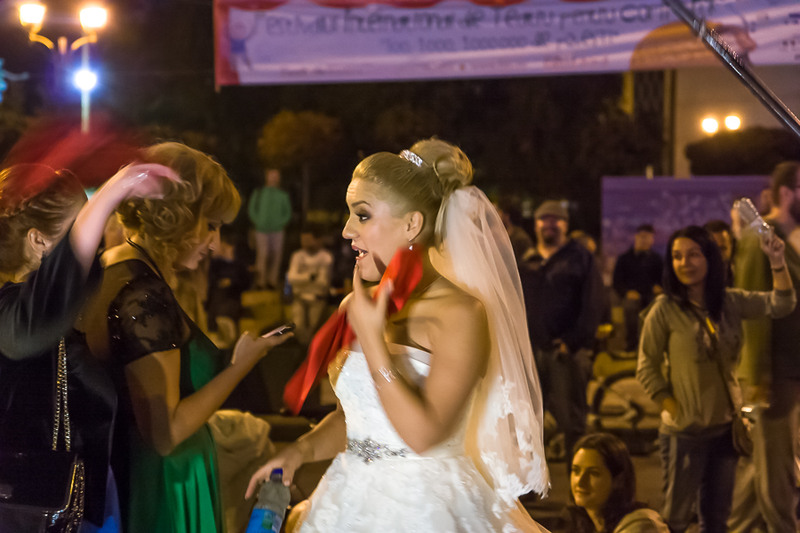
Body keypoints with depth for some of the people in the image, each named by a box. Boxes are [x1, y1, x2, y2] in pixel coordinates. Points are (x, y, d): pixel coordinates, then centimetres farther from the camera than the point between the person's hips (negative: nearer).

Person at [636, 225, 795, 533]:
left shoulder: (731, 302, 1)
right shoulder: (665, 309, -10)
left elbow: (780, 305, -6)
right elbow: (646, 369, -7)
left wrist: (777, 262, -19)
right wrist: (674, 409, -13)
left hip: (726, 427, 4)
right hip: (685, 431, -4)